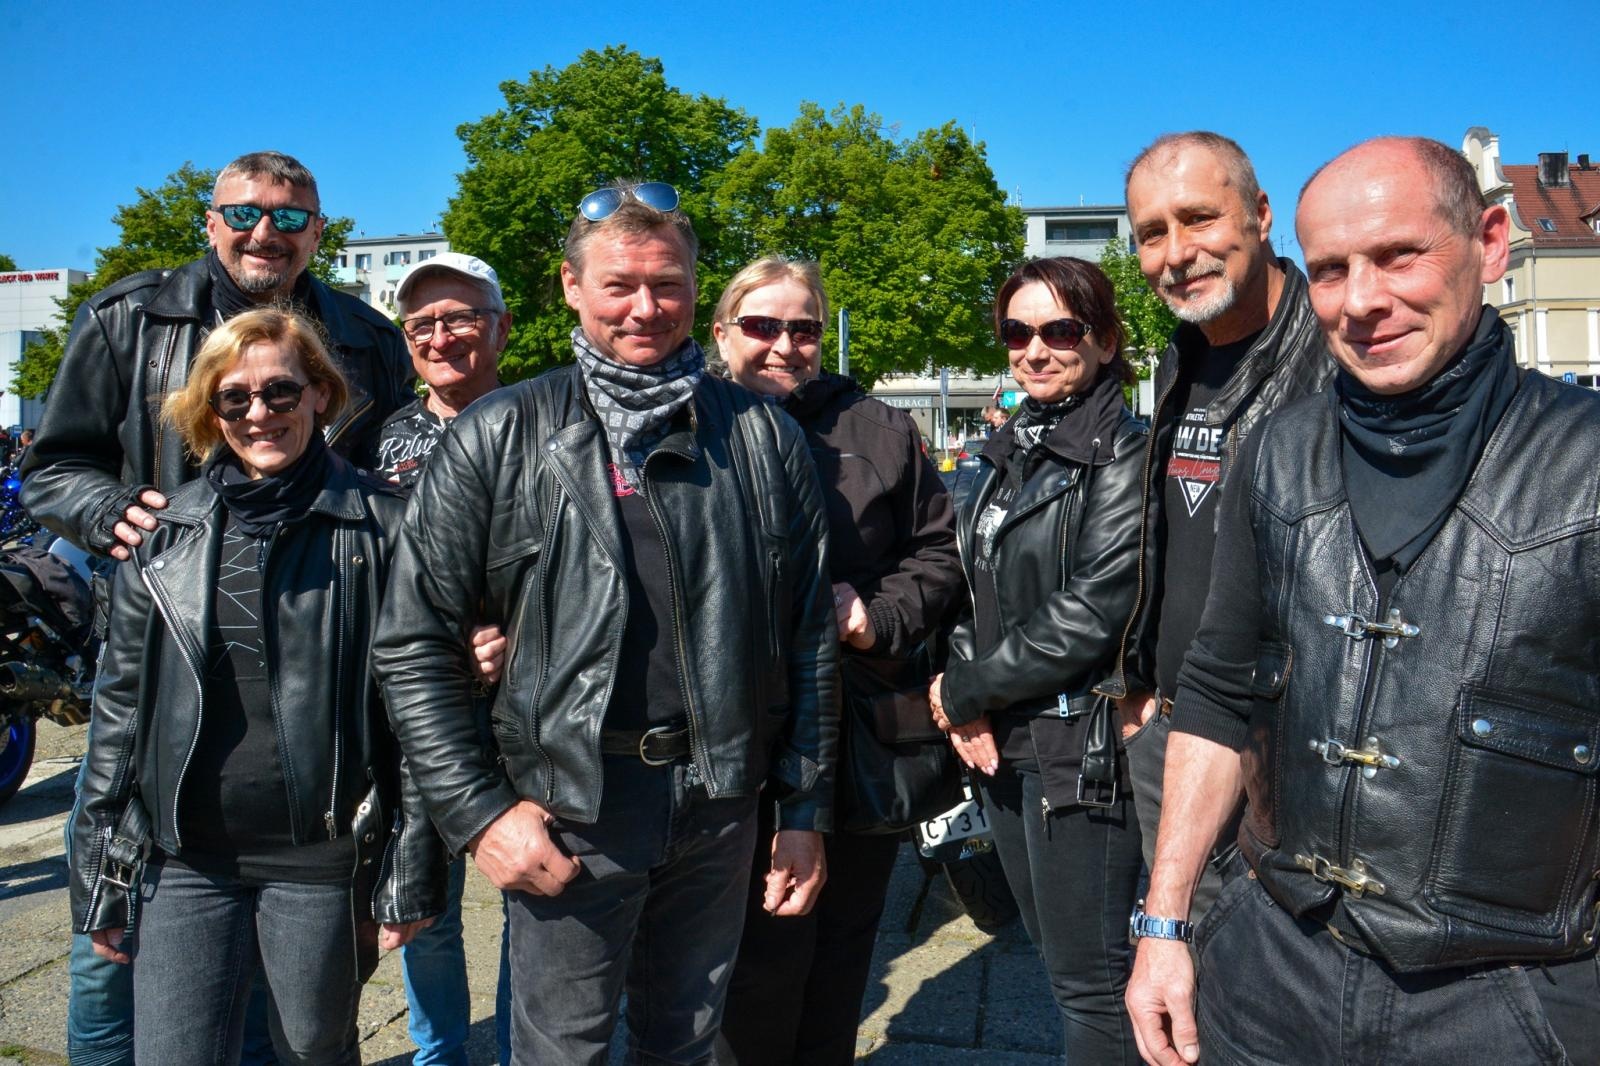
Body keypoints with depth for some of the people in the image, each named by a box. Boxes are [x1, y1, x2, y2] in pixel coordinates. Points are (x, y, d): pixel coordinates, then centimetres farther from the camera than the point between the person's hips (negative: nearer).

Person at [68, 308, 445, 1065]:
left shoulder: (379, 526, -5)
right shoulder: (166, 533, 6)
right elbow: (120, 700, 10)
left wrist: (412, 869, -7)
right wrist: (97, 874, 9)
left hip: (322, 860, -2)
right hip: (184, 861, 3)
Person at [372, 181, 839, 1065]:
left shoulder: (763, 438, 1)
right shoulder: (500, 438, -5)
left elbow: (810, 637, 4)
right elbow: (411, 639, -3)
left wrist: (806, 810, 4)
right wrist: (477, 810, -8)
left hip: (720, 801, 2)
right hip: (567, 810, -2)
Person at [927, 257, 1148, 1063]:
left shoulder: (1122, 455, -12)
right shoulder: (1008, 453, 11)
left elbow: (1090, 614, -20)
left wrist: (964, 692, -11)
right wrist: (967, 707, -2)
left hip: (1081, 749, -7)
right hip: (1004, 741, 8)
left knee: (1089, 980, 4)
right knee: (1052, 951, 20)